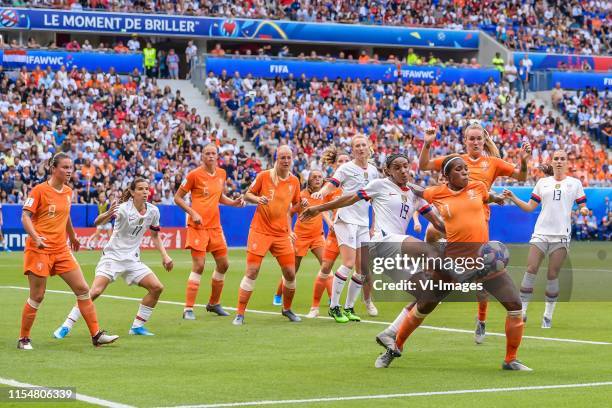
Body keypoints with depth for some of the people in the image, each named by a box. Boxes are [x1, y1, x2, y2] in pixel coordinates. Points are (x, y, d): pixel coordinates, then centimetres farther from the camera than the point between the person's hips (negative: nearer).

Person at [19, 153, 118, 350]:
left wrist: (72, 237, 35)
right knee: (37, 297, -2)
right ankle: (23, 339, 13)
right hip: (39, 250, -6)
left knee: (83, 289, 0)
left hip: (62, 250, 6)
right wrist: (36, 237, -27)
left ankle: (96, 335, 4)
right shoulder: (39, 190, -9)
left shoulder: (68, 192, 10)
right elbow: (25, 216, -12)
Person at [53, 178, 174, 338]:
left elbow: (155, 235, 16)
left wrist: (165, 255, 7)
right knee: (95, 291, -19)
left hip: (132, 259, 5)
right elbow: (98, 222, -31)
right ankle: (65, 327, -11)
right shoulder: (124, 208, -18)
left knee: (157, 287, -6)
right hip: (112, 256, -5)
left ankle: (137, 326, 7)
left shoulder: (153, 211, -1)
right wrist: (107, 214, -53)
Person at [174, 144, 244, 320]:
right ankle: (188, 309, -6)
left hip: (215, 226, 7)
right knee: (198, 266, -12)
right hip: (198, 226, -7)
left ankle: (214, 303, 27)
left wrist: (233, 202, 6)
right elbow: (178, 198, -5)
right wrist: (193, 213, -16)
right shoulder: (194, 174, -9)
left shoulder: (221, 173, 10)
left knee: (223, 264, 10)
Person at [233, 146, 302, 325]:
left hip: (282, 233, 3)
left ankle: (287, 309, 25)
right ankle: (240, 313, -1)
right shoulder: (263, 176, -6)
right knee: (251, 272, -8)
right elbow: (247, 195, 3)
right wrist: (257, 199, -15)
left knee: (290, 274, 2)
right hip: (260, 231, -3)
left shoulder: (294, 181, 5)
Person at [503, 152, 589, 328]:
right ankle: (522, 312, -2)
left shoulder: (575, 183, 9)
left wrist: (584, 211, -14)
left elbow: (583, 206, 8)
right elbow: (529, 207, 14)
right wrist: (513, 198, 1)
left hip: (561, 235, -2)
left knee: (552, 276, -2)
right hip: (540, 233, 2)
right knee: (530, 271, -8)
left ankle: (548, 316, 6)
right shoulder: (542, 182, 14)